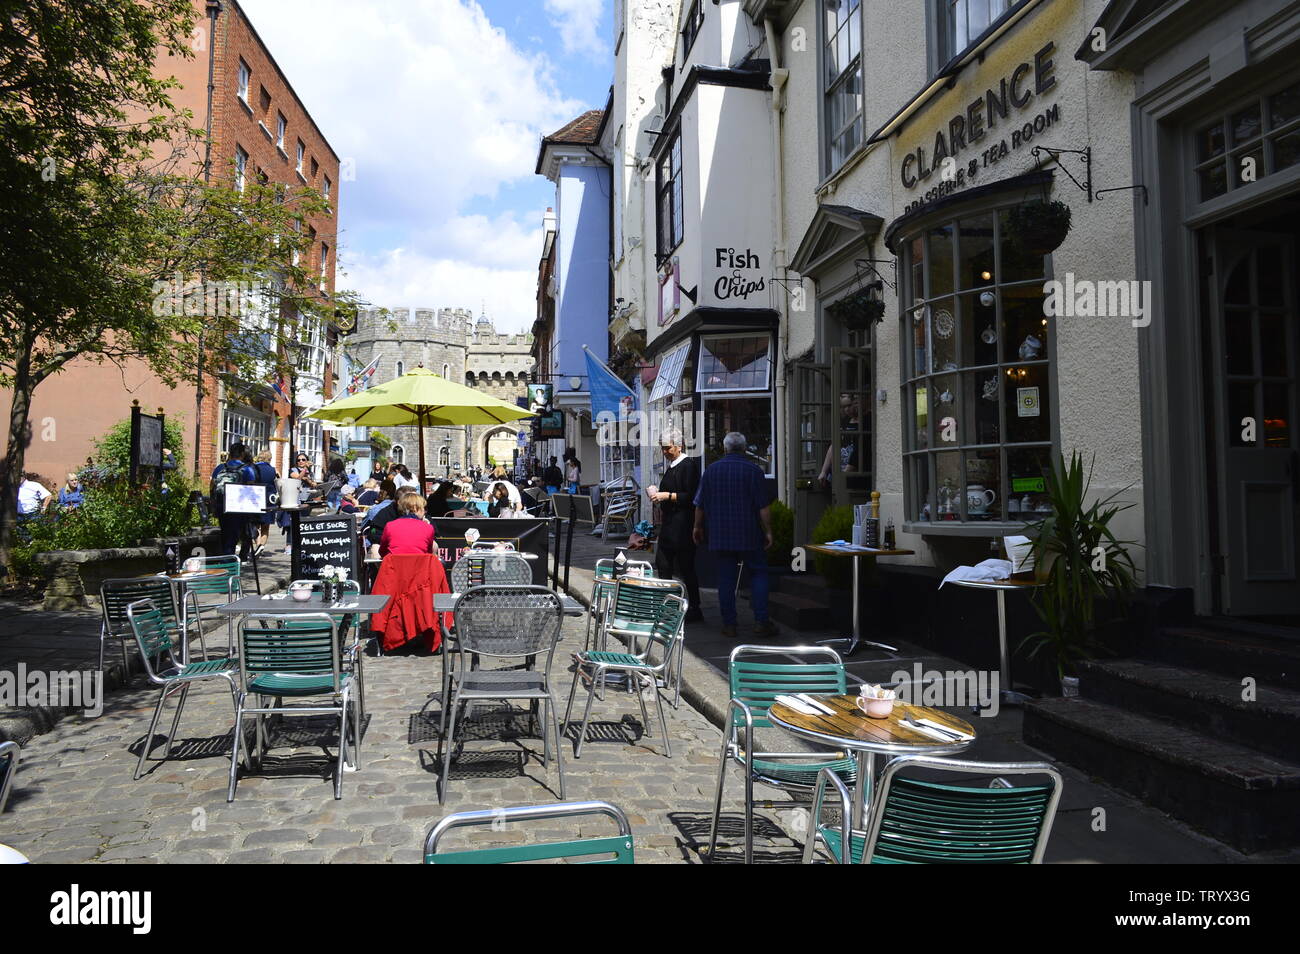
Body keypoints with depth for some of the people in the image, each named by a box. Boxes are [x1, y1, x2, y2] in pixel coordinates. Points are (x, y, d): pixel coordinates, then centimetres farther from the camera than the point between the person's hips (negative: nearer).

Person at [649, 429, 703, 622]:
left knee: (686, 567, -3)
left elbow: (691, 496, -18)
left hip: (682, 524, -10)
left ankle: (695, 610, 7)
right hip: (669, 523, 10)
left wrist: (667, 496, -18)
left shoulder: (688, 465, -12)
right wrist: (658, 495, 13)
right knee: (662, 564, 11)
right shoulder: (671, 466, 16)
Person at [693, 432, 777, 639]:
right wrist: (768, 531, -1)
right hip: (750, 535, -2)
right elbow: (764, 506, -8)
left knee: (726, 578, 6)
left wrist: (698, 527, 20)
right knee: (758, 573, 9)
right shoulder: (753, 470, -5)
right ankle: (761, 621, 2)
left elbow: (700, 505, 8)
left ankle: (729, 624, 8)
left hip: (719, 535, 2)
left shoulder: (711, 470, 4)